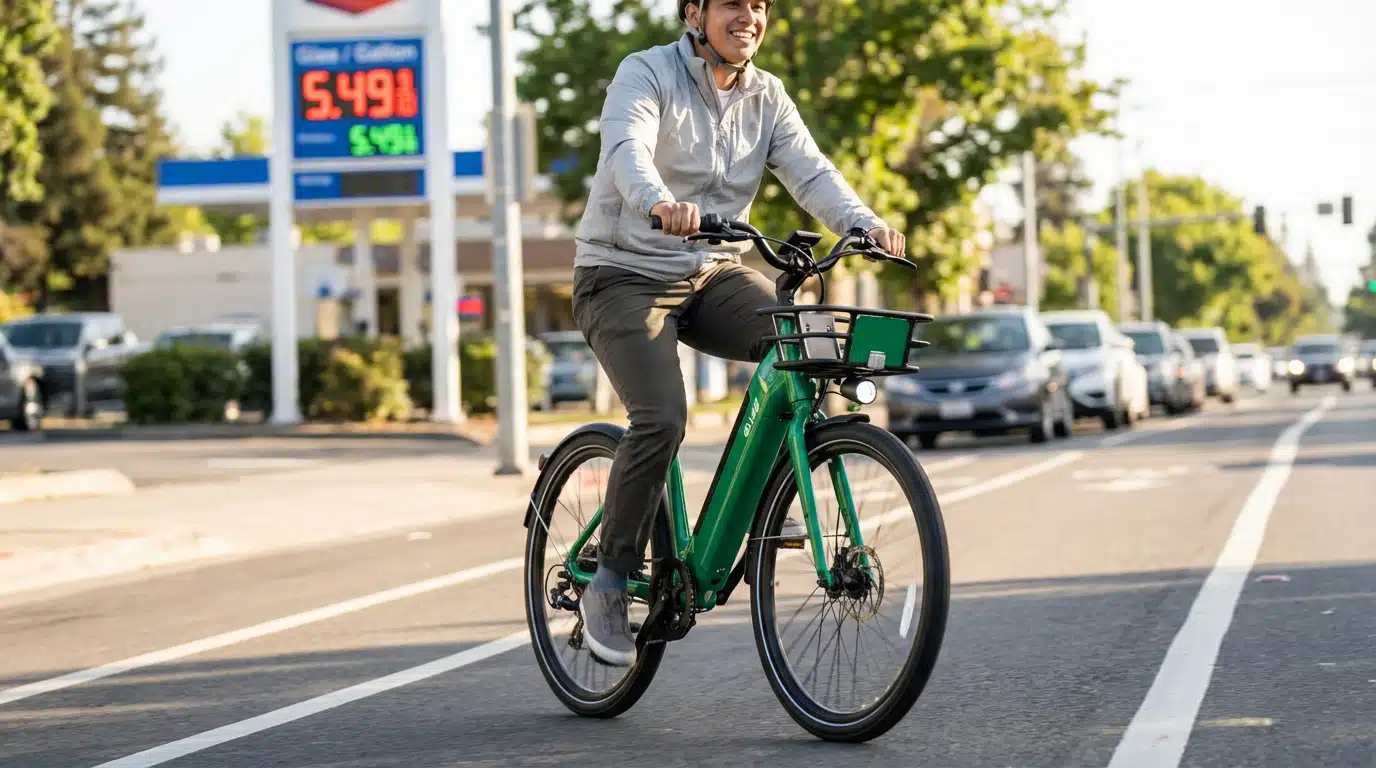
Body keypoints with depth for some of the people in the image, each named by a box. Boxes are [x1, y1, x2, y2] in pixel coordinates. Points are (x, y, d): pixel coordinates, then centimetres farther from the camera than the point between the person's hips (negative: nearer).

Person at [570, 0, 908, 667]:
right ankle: (608, 582, -9)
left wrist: (863, 222, -29)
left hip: (714, 274, 5)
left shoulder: (767, 97, 6)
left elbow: (809, 170, -8)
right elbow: (627, 147, -30)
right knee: (661, 418, -24)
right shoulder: (647, 74, -11)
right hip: (626, 274, -5)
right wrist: (660, 203, -53)